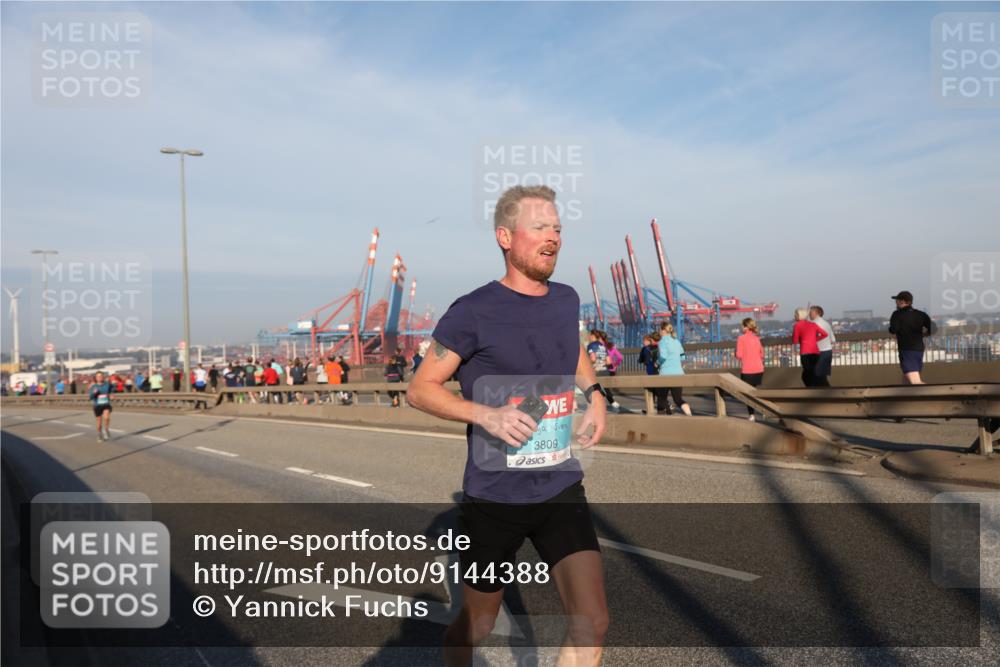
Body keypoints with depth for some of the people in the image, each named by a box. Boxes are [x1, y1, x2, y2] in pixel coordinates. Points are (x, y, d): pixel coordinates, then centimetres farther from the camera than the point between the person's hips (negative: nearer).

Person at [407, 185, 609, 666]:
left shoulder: (566, 300, 4)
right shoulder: (473, 313, -13)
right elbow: (420, 390, -7)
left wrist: (595, 395, 8)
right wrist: (486, 414, -23)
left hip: (562, 488, 4)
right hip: (494, 498, -4)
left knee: (592, 622, -8)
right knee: (476, 625, 15)